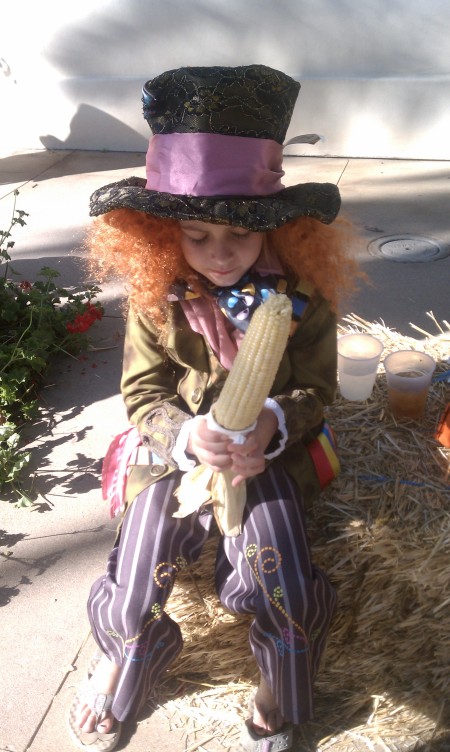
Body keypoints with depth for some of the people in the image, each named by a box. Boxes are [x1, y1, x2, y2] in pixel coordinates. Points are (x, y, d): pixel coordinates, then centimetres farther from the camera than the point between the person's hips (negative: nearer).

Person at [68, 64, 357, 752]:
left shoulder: (301, 294, -11)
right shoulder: (156, 297, -11)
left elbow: (316, 390, -4)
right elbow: (143, 395, -6)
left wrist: (271, 425, -25)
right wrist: (187, 435, -27)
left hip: (267, 455, 0)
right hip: (175, 453, 1)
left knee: (289, 597, -14)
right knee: (132, 607, -4)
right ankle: (118, 666, 37)